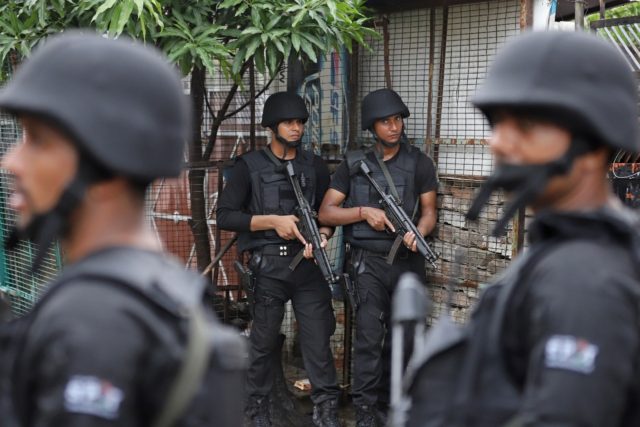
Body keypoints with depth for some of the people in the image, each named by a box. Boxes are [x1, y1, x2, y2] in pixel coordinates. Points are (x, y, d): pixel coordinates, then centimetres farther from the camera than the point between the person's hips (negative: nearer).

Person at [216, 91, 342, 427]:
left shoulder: (315, 165, 10)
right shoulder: (250, 166, 0)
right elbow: (224, 216, -5)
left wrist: (322, 235, -6)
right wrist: (272, 221, -13)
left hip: (309, 265, 2)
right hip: (268, 267, -2)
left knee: (318, 339, 1)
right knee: (263, 342, 8)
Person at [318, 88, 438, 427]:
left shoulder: (419, 163, 2)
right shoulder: (353, 163, 0)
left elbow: (428, 212, 2)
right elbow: (325, 213, -2)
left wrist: (417, 232, -20)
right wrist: (365, 212, -16)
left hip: (408, 262, 2)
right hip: (369, 261, -2)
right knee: (369, 335, -10)